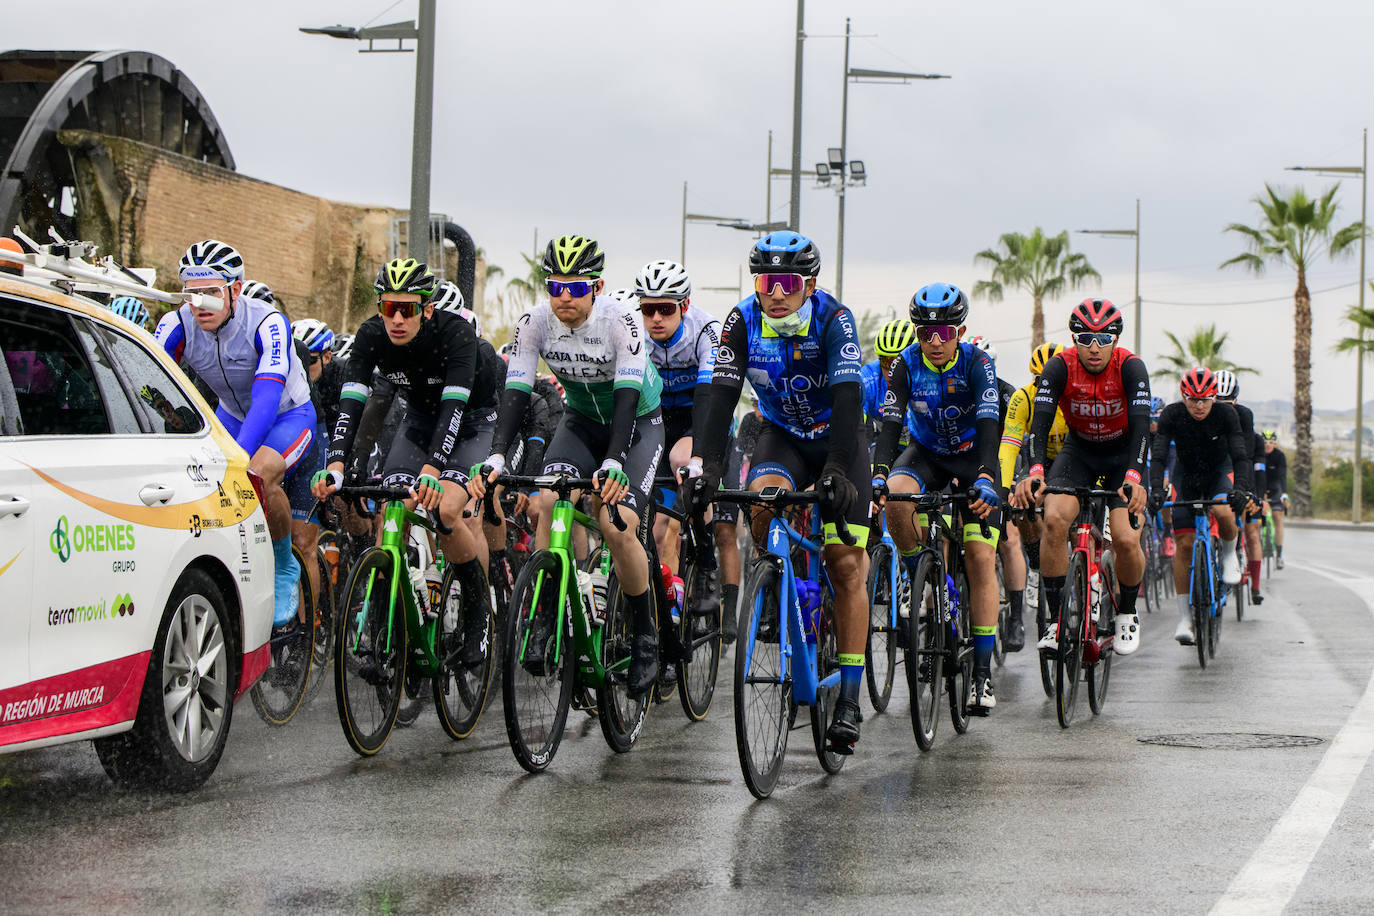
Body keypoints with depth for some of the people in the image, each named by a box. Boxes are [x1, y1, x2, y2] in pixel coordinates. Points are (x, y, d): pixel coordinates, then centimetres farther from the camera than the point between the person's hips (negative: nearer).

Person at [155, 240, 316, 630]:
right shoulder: (178, 325, -20)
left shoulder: (267, 323, -32)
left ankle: (284, 569, -10)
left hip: (289, 415, -5)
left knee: (260, 474, -33)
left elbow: (266, 398, -42)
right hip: (231, 415, 5)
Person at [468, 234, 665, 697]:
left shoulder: (620, 320, -29)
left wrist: (613, 463, -49)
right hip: (581, 420, 3)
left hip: (637, 421, -3)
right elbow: (516, 392, -22)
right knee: (549, 500, -25)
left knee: (618, 526, -21)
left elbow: (627, 395, -36)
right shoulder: (535, 322, -18)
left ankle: (644, 636, -2)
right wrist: (495, 457, -37)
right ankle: (545, 616, -13)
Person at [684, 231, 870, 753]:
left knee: (845, 564, -10)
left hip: (838, 439, -2)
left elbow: (847, 399, -35)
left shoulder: (834, 320, -26)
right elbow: (722, 396, -24)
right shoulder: (743, 322, -18)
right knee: (763, 500, -32)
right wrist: (704, 465, -38)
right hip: (782, 436, 2)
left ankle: (849, 700, -6)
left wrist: (837, 472, -48)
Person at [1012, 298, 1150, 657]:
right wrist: (1035, 471, -49)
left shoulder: (1130, 367, -25)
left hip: (1123, 456, -1)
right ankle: (1056, 619, -14)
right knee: (1054, 519, -25)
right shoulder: (1060, 367, -21)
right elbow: (1041, 421, -31)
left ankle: (1127, 613, 12)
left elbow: (1141, 426, -35)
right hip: (1078, 451, 1)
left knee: (1126, 540, -18)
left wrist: (1134, 478, -51)